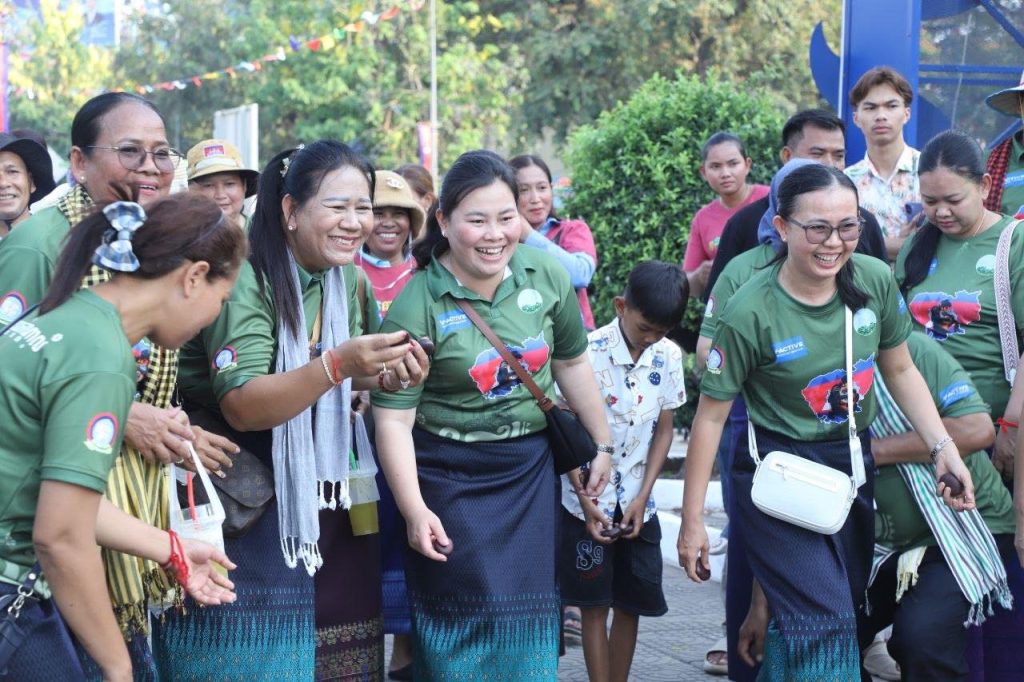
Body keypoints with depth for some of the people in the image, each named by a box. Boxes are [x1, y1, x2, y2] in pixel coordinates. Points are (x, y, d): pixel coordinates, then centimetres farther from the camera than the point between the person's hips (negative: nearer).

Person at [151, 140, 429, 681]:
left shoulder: (344, 278, 3)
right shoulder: (244, 279, -20)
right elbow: (241, 407, -27)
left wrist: (384, 376, -11)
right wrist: (337, 365, -40)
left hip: (315, 488, 7)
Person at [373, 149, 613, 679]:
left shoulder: (546, 276, -5)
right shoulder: (417, 306, -17)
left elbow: (572, 363, 10)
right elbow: (393, 418, -18)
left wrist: (602, 445, 14)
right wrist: (414, 510, -25)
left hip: (530, 470, 4)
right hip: (451, 477, -4)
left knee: (529, 615, 9)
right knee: (464, 621, 1)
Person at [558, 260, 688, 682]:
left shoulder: (669, 356, -2)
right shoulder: (588, 352, -14)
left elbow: (664, 430, 5)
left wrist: (641, 498, -3)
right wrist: (587, 502, -13)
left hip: (638, 504, 4)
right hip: (588, 503, -4)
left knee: (631, 605, 9)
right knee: (595, 606, 2)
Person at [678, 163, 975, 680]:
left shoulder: (875, 280, -8)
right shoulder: (750, 314, -20)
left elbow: (900, 371, 8)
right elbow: (711, 414, -12)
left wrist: (942, 447, -4)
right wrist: (692, 520, -10)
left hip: (853, 464, 6)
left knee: (854, 614, 14)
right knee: (823, 624, -13)